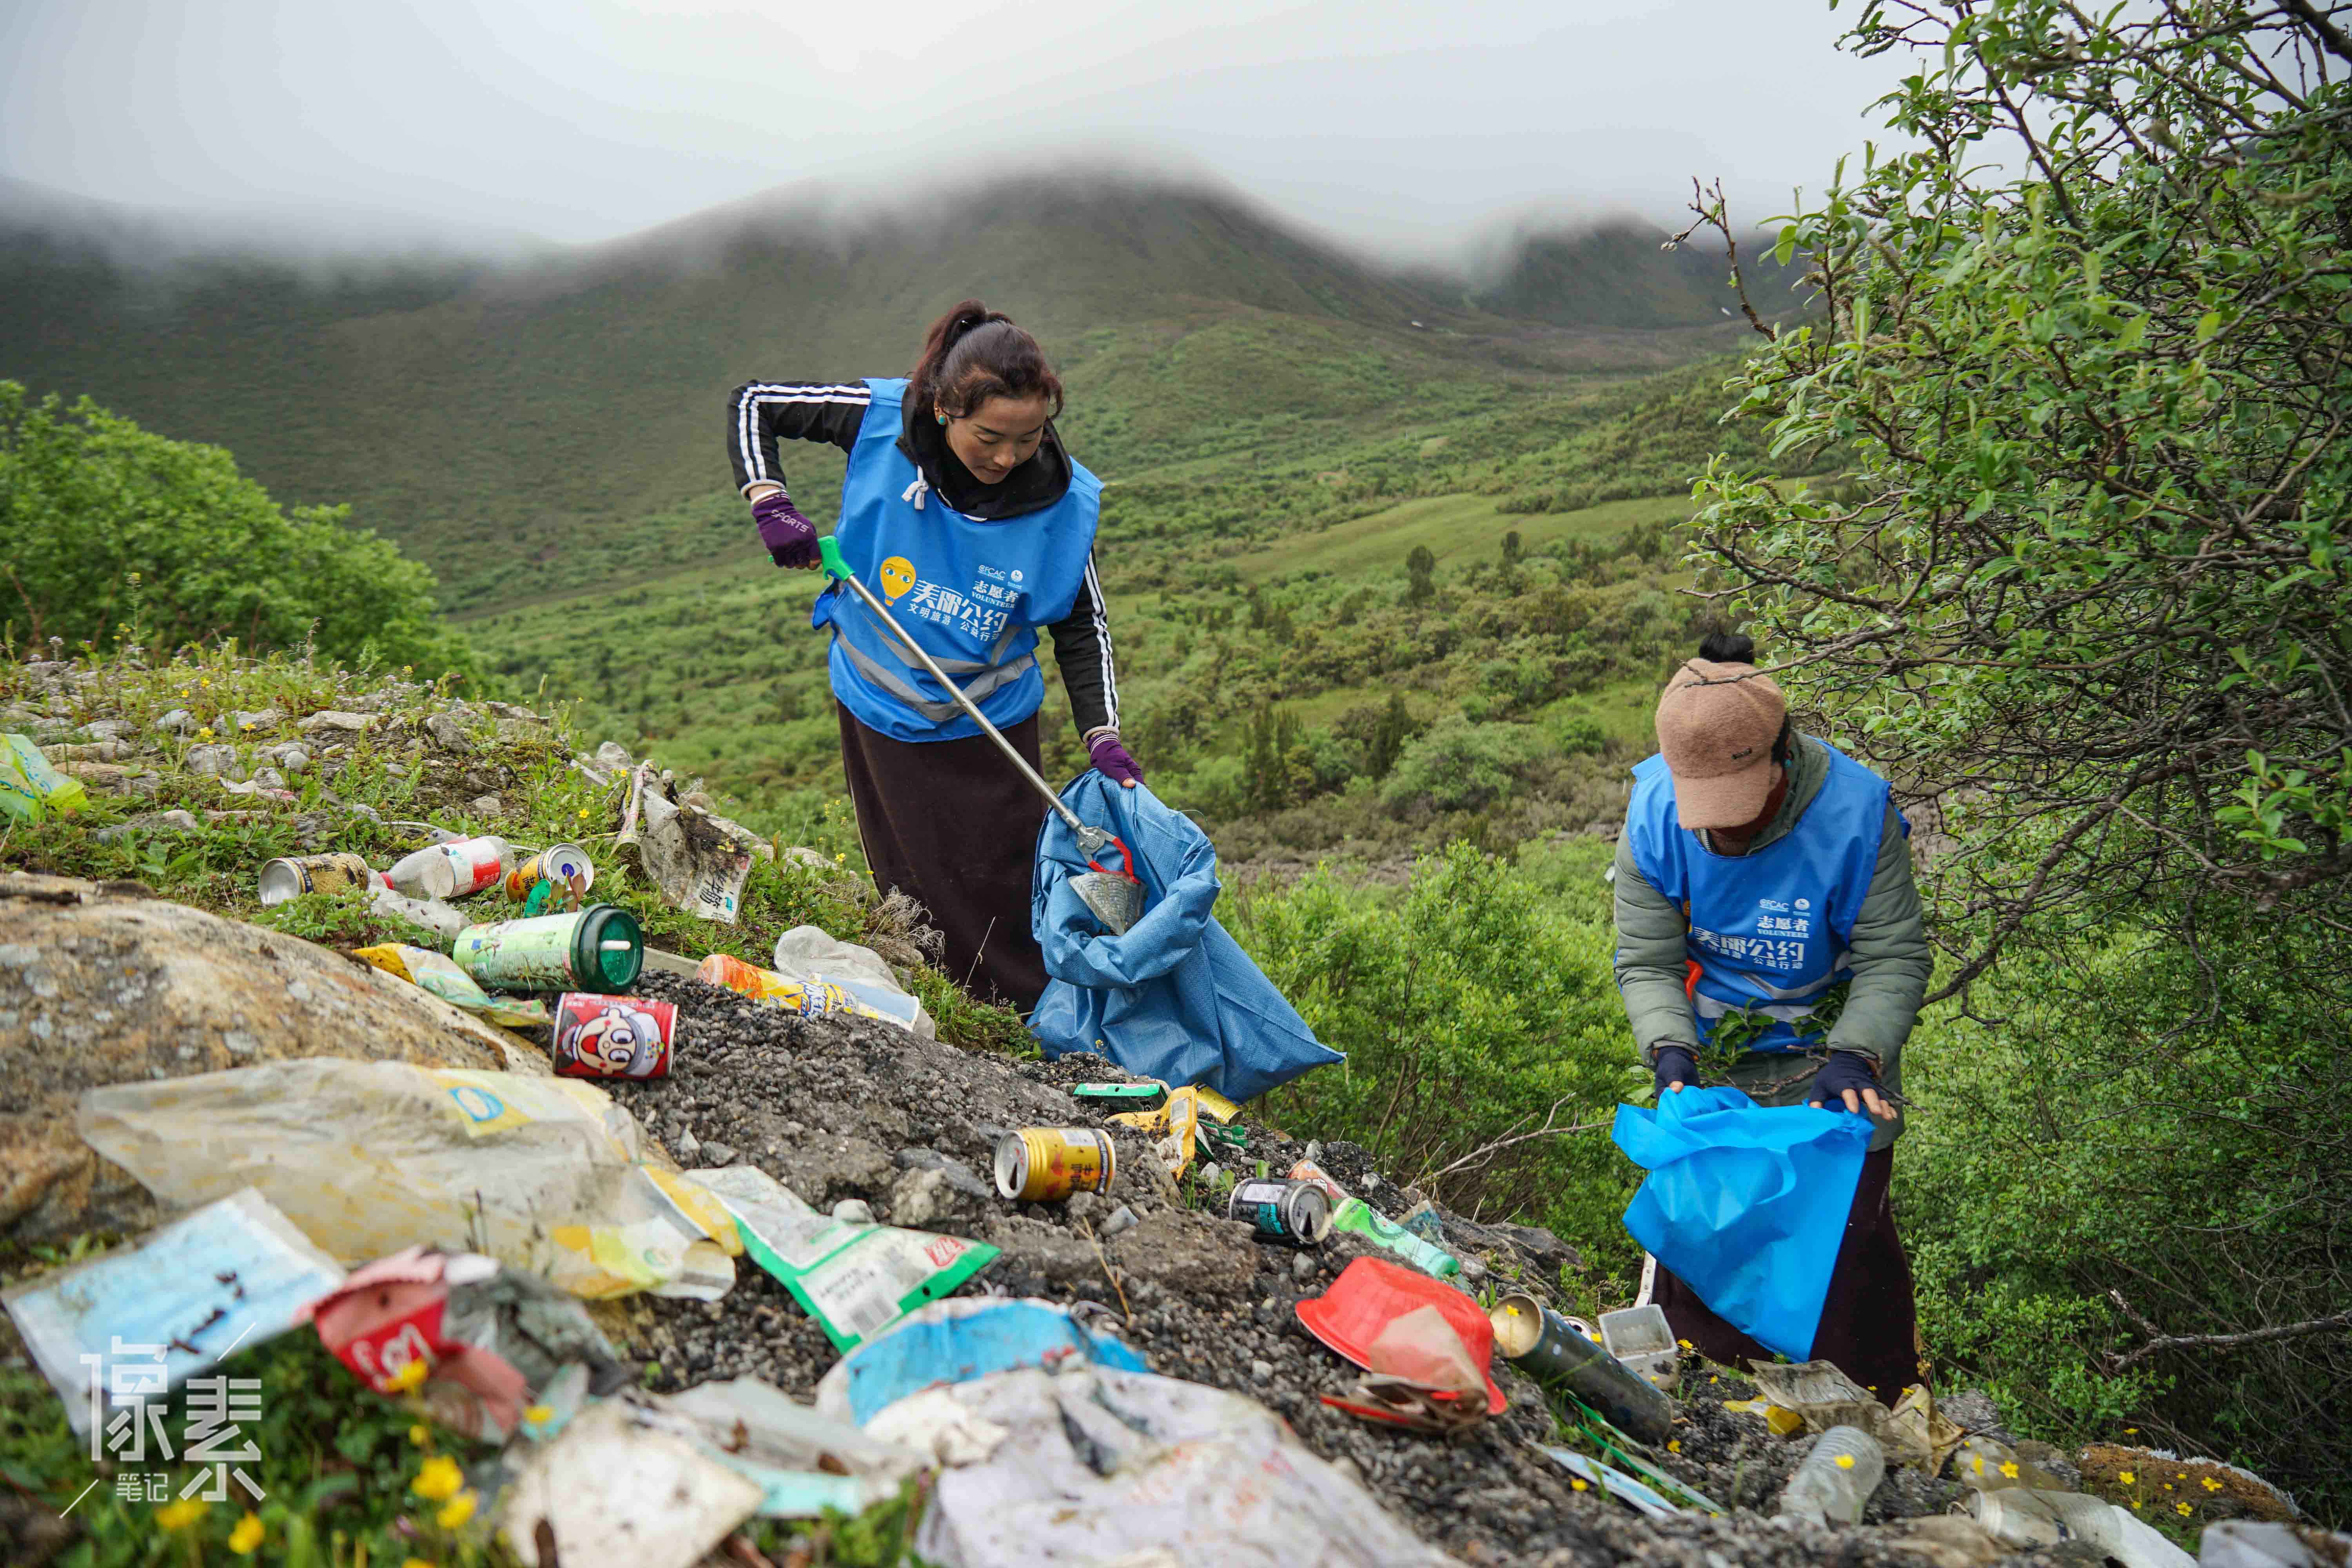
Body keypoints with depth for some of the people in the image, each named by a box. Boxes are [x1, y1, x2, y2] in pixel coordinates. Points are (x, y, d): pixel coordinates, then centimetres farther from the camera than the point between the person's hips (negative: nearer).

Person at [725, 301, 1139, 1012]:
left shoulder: (1060, 500, -19)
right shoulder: (884, 419, -19)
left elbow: (1082, 624, -7)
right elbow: (752, 403, -4)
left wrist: (1102, 735, -19)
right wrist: (769, 502, -20)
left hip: (987, 726, -1)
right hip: (878, 711, 1)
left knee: (1003, 898, 4)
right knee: (911, 889, 14)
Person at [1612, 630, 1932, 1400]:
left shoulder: (1855, 812, -23)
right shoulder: (1654, 816, -17)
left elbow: (1895, 958, -16)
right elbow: (1645, 960, -11)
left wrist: (1853, 1056, -31)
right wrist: (1671, 1054, -27)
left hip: (1831, 1043, -2)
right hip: (1712, 1059, 2)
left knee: (1849, 1235, 0)